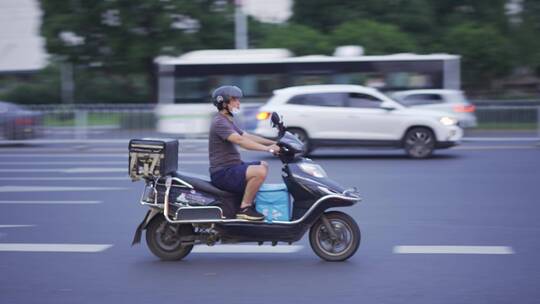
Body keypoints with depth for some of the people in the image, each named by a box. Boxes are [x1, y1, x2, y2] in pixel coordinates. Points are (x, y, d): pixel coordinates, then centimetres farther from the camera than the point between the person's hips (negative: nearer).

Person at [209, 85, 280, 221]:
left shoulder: (228, 121, 20)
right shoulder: (219, 122, -15)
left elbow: (248, 137, 17)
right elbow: (240, 140, -28)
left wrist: (273, 143, 5)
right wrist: (267, 148, -32)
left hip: (232, 168, 11)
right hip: (223, 173, -11)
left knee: (264, 165, 23)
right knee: (260, 172, -28)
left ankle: (251, 202, 19)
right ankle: (244, 208, -18)